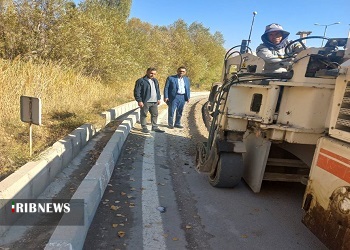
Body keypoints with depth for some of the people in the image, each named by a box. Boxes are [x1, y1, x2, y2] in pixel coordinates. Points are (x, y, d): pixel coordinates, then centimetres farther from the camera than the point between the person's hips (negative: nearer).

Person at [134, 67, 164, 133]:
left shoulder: (155, 81, 16)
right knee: (143, 115, 2)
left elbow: (158, 90, 24)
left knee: (155, 114, 11)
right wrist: (139, 101, -14)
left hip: (154, 102, 6)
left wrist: (158, 98, 17)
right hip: (145, 102, -6)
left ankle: (155, 127, 22)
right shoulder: (141, 81, -8)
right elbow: (137, 91, -10)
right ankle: (144, 128, 14)